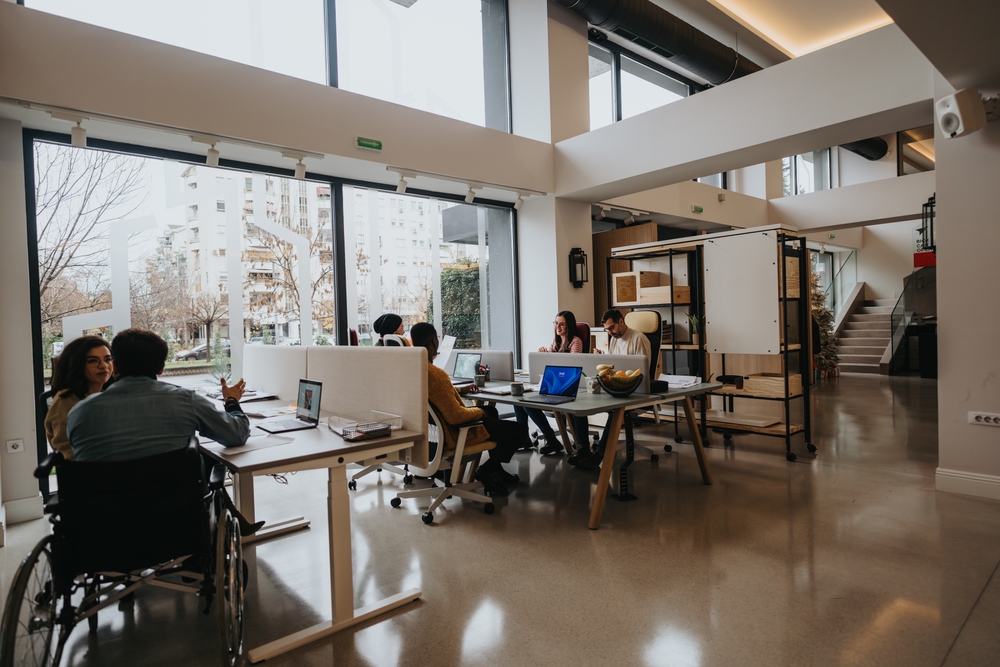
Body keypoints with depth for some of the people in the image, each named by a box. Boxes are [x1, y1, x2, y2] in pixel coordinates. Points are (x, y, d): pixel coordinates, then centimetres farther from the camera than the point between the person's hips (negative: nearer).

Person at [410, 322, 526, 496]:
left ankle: (497, 470, 33)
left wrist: (459, 390, 17)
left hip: (435, 426, 10)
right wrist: (480, 412, -13)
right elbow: (455, 417, -32)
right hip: (453, 432, -10)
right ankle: (485, 470, 12)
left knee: (491, 410, 31)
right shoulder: (435, 374, -33)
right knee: (520, 430, -3)